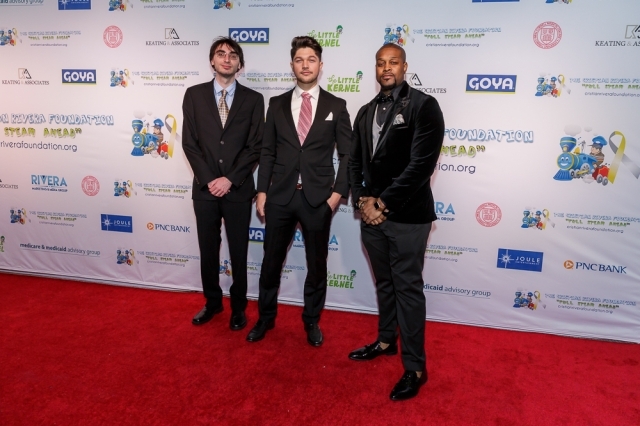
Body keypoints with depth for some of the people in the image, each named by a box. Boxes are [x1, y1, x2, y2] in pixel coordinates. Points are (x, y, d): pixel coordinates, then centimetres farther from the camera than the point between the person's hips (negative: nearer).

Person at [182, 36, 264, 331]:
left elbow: (255, 146, -4)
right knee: (208, 250, 12)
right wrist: (209, 179, -10)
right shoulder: (194, 95, 5)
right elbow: (189, 142, 0)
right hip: (205, 187, 1)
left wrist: (230, 179, -13)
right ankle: (212, 302, 31)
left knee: (238, 252, 8)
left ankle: (238, 307, 25)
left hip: (239, 189, -1)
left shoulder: (253, 99, 2)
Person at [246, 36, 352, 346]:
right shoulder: (277, 104, 6)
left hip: (318, 198, -1)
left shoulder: (336, 106, 2)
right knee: (271, 261, 12)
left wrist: (338, 193, -7)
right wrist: (262, 191, 0)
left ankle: (311, 322, 30)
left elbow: (347, 155, 1)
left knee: (317, 264, 10)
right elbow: (267, 152, 6)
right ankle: (266, 317, 32)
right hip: (280, 196, 2)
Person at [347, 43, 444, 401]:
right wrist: (363, 200, -4)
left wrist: (383, 204, -14)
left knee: (408, 288, 0)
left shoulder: (424, 106, -7)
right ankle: (386, 341, 36)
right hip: (371, 212, 6)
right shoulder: (366, 112, 14)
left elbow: (421, 165, -15)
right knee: (384, 283, 18)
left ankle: (415, 367, 12)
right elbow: (356, 162, 12)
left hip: (407, 215, -6)